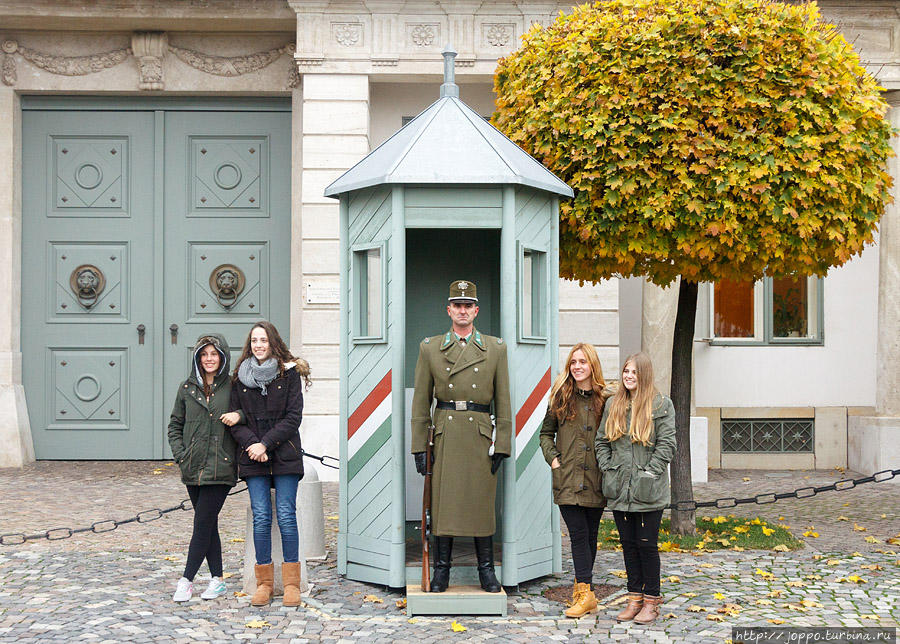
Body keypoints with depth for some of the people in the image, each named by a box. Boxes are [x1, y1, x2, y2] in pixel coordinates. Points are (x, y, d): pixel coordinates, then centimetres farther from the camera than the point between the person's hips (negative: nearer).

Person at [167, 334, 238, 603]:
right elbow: (175, 425, 15)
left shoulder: (232, 388, 0)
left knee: (203, 523, -6)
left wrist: (235, 457, -5)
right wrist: (180, 454, 3)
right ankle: (217, 579, 15)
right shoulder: (187, 388, 9)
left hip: (220, 469, -4)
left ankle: (187, 580, -1)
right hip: (193, 469, 4)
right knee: (208, 524, 8)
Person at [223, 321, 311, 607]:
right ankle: (264, 582, 7)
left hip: (285, 455, -2)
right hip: (253, 457, 2)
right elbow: (235, 418, 7)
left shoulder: (289, 374, 1)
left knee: (286, 516, -5)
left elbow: (293, 417, -4)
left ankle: (291, 583, 3)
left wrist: (266, 443, -12)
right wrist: (251, 443, -11)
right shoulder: (240, 378, 9)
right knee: (261, 518, -1)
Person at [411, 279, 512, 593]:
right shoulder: (430, 348, 7)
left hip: (481, 435, 0)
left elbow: (503, 401, 6)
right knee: (442, 501, 1)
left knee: (482, 502, 3)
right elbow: (421, 401, 7)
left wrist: (502, 445, -1)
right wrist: (419, 446, 1)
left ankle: (486, 569, 14)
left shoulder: (495, 348, 7)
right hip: (444, 435, 0)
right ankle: (441, 569, 12)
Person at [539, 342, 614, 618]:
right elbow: (546, 433, 14)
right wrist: (553, 459, 1)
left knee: (590, 535, 8)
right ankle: (586, 593, -3)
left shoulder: (606, 398, 3)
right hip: (567, 479, 0)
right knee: (578, 534, -6)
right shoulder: (561, 396, 6)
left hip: (595, 479, 1)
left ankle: (581, 587, 21)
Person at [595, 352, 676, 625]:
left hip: (648, 490, -5)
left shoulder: (661, 405, -3)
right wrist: (607, 469, 2)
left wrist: (648, 473, -11)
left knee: (647, 544, -1)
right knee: (628, 544, 9)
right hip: (619, 490, 5)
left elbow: (667, 444, -6)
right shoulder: (613, 405, 12)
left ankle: (651, 600, 10)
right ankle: (635, 598, 18)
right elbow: (601, 441, 15)